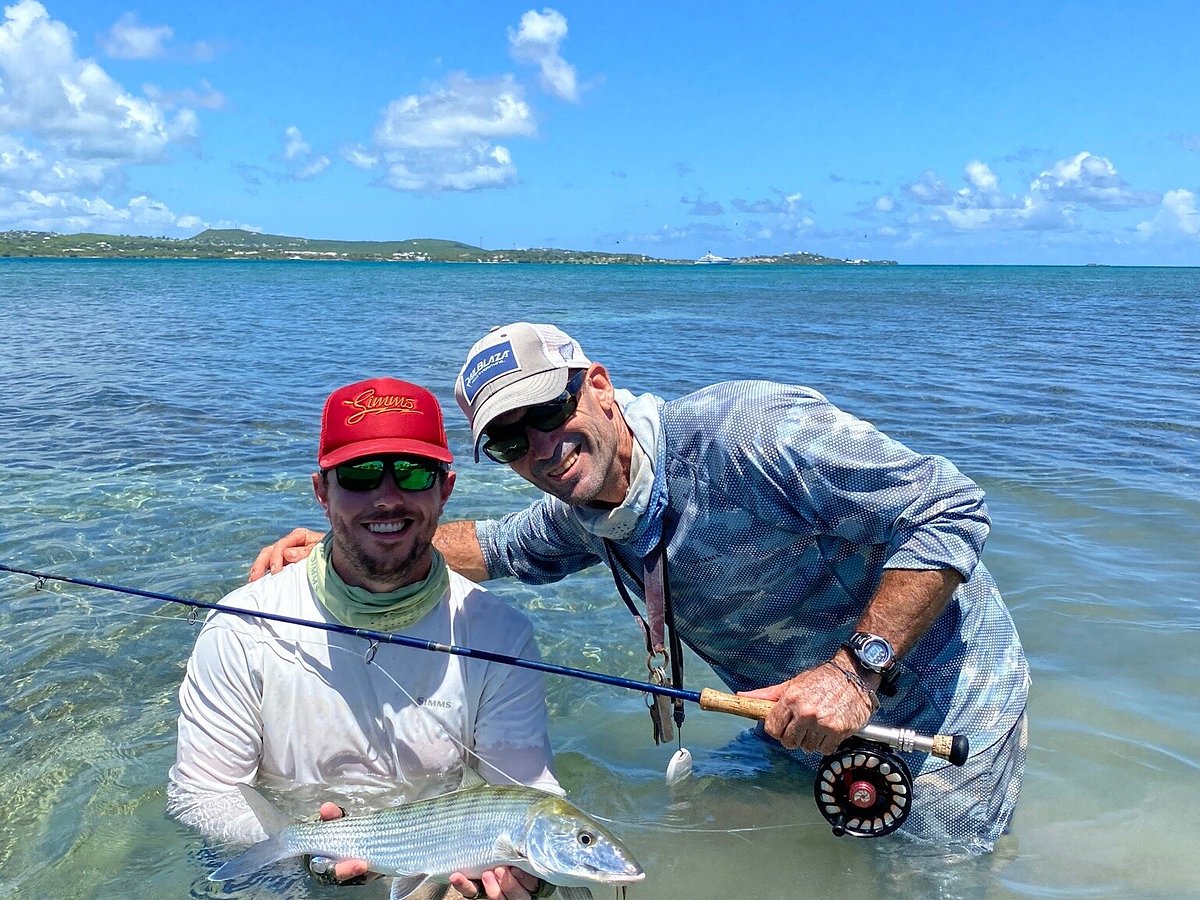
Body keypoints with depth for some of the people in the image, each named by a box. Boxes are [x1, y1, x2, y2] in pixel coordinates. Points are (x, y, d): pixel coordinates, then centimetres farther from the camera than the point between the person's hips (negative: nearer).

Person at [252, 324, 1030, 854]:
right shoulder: (582, 519, -4)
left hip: (941, 709, -6)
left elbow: (952, 508, -27)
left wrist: (858, 667, -34)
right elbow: (497, 546, 16)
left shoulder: (747, 432, -31)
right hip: (805, 729, 7)